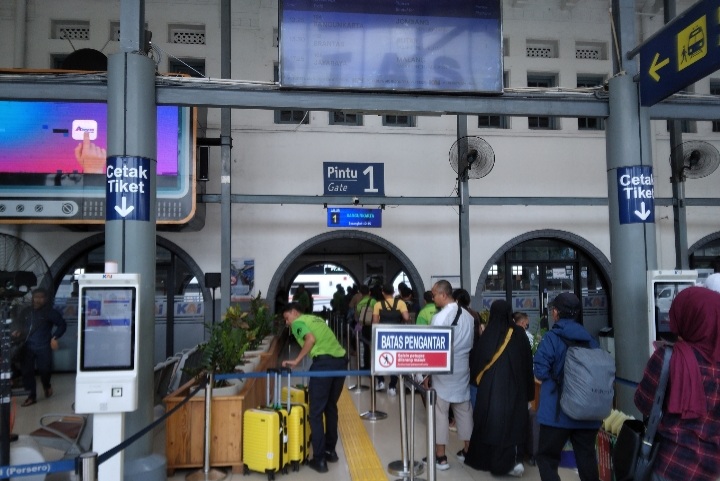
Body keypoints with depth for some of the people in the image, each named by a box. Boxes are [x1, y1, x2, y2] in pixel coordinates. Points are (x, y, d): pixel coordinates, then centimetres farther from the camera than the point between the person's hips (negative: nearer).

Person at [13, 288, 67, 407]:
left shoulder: (51, 312, -3)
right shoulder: (26, 311, 10)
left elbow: (62, 325, 0)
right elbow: (21, 326, 23)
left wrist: (55, 338, -10)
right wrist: (18, 332, 1)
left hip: (43, 346, -4)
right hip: (27, 346, 4)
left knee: (44, 369, 0)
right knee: (26, 371, 2)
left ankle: (47, 386, 33)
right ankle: (32, 396, 14)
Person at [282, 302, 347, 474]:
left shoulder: (297, 322, 7)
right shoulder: (316, 318, 29)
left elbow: (311, 339, -12)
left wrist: (296, 361, -4)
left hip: (324, 362, -7)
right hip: (341, 360, 8)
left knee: (316, 412, 3)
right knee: (331, 407, 22)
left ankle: (319, 459, 6)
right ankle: (330, 451, 31)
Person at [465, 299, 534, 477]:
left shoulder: (488, 335, -10)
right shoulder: (519, 333, -5)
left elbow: (477, 362, -5)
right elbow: (528, 362, 0)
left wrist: (475, 378, 14)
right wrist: (528, 390, 8)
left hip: (491, 387, -1)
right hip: (514, 386, 1)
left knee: (490, 420, 11)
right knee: (513, 420, 12)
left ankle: (486, 458, 21)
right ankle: (515, 459, 1)